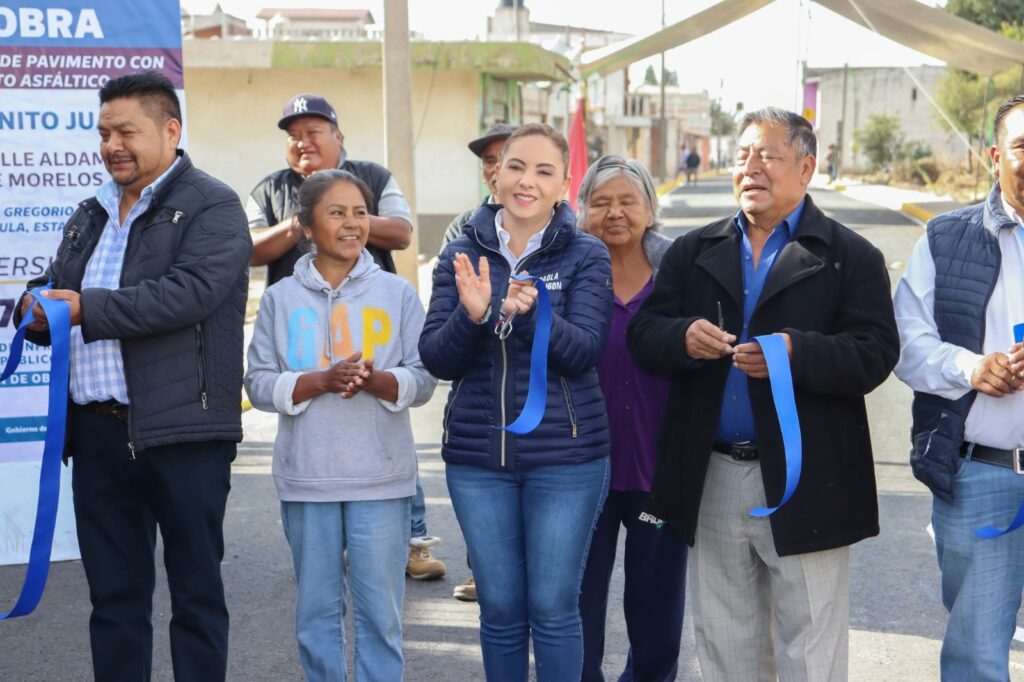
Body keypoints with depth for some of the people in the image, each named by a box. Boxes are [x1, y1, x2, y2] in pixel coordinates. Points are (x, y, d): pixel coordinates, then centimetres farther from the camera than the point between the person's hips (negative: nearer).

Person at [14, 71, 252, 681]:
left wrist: (87, 308, -22)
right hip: (98, 430, 7)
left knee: (196, 594, 4)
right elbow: (57, 292, 18)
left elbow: (188, 293, -20)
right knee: (114, 597, 13)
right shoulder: (91, 215, 19)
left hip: (181, 429, -7)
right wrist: (38, 306, -5)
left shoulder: (211, 207, -5)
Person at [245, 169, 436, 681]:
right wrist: (324, 379, -16)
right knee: (316, 610, 11)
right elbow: (258, 383, -1)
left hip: (381, 479, -1)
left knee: (380, 610, 4)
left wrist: (374, 380, -20)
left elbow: (422, 380, 0)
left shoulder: (397, 293, 3)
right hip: (306, 479, 1)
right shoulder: (280, 299, 4)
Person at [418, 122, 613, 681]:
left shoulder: (586, 256, -3)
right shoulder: (461, 255, 3)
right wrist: (471, 314, -22)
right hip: (477, 453, 2)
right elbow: (438, 360, -3)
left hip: (565, 454, -2)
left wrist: (529, 313, -32)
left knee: (553, 607, 5)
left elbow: (584, 352, -14)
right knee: (499, 608, 12)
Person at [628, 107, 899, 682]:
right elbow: (643, 335, 4)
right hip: (712, 480, 4)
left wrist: (795, 352, -26)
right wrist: (683, 337, -18)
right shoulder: (694, 252, 12)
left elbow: (875, 353, -11)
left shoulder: (850, 256, 0)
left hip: (804, 482, -4)